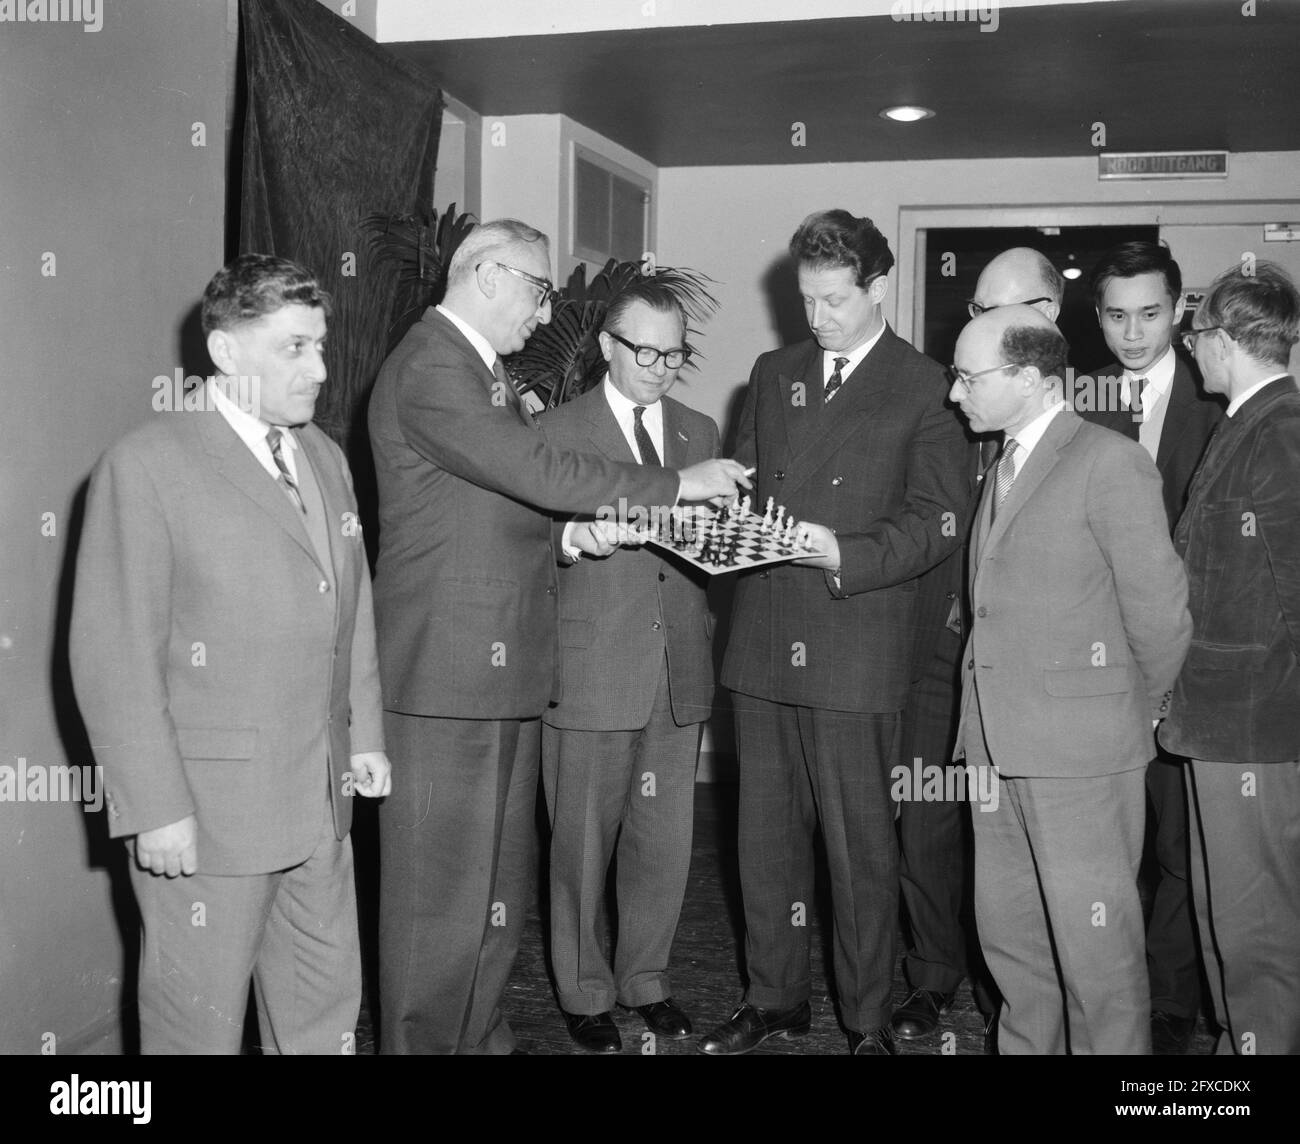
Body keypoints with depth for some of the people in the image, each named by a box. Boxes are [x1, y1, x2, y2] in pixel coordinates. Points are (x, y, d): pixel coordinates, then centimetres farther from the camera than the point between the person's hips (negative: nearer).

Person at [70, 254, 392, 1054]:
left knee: (326, 1010, 17)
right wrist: (154, 806, -16)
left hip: (323, 798, 7)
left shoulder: (326, 457, 10)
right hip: (206, 807, -6)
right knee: (200, 1018, 8)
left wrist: (363, 733, 11)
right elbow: (114, 653, -14)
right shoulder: (148, 465, -12)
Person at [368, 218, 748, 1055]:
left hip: (506, 670, 10)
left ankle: (481, 1034, 29)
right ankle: (425, 1039, 12)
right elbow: (537, 467, -22)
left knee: (500, 877, 17)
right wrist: (675, 484, -16)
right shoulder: (429, 369, -15)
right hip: (447, 675, -10)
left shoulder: (484, 369, 19)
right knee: (442, 883, -1)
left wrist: (571, 525, 3)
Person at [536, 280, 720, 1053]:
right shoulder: (560, 430, 1)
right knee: (584, 843, 5)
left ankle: (647, 979, 27)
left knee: (666, 841, 10)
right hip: (592, 671, -4)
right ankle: (585, 993, 21)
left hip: (680, 671, 4)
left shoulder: (700, 432, 14)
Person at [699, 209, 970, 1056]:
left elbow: (938, 519, -7)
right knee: (766, 836, 13)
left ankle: (869, 1021, 18)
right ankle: (775, 999, 28)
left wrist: (843, 554, -20)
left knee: (861, 843, 3)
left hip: (857, 652, -5)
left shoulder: (925, 388, -2)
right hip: (765, 643, 5)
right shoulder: (773, 375, 15)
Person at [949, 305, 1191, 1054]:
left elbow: (1158, 605, -10)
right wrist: (983, 722, 9)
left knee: (1095, 944, 1)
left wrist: (1147, 706, 3)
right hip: (998, 740, 8)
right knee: (1009, 935, 15)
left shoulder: (1109, 463, -10)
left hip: (1081, 746, -8)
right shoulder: (1004, 465, 16)